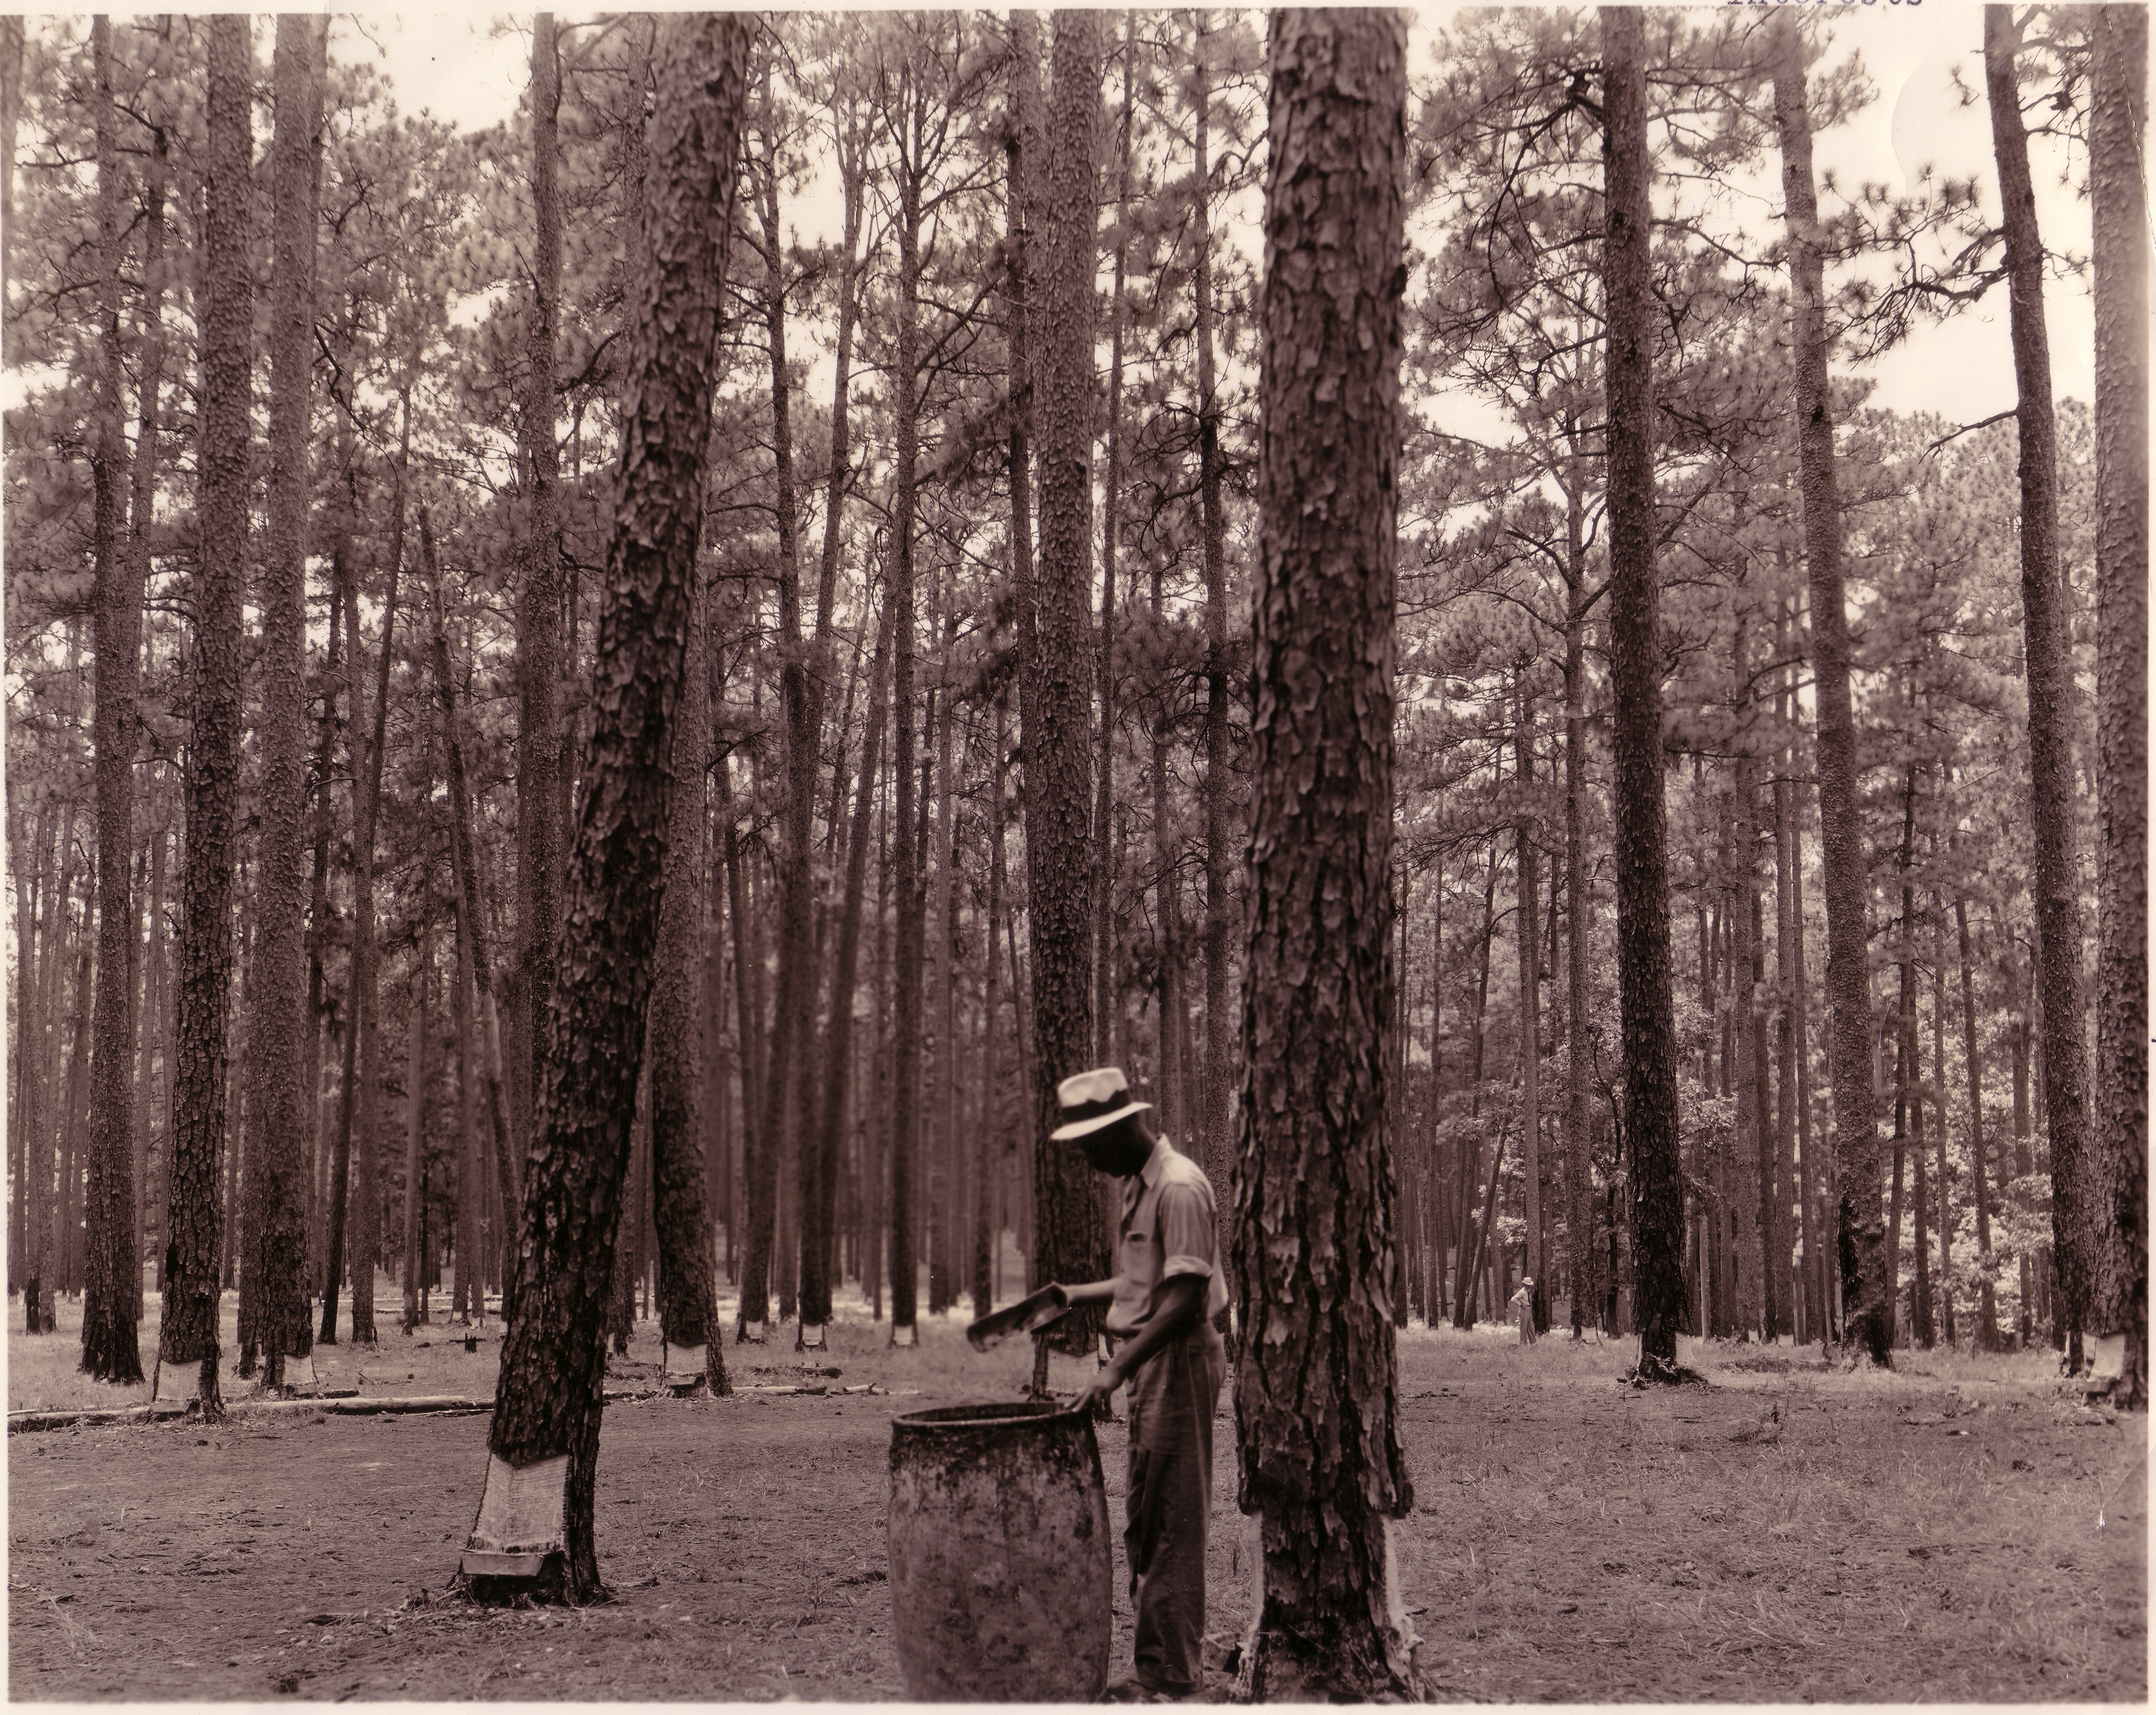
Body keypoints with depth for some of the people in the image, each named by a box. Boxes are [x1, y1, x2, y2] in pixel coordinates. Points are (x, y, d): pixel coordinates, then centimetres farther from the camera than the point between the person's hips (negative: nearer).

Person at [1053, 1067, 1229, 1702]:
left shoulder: (1180, 1188, -17)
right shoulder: (1140, 1184, 14)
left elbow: (1185, 1296, -23)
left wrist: (1118, 1369, -25)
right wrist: (1082, 1294, 18)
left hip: (1179, 1360, -10)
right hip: (1152, 1364, 10)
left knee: (1169, 1524, -6)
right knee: (1148, 1524, 13)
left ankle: (1174, 1679, 0)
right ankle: (1157, 1669, 21)